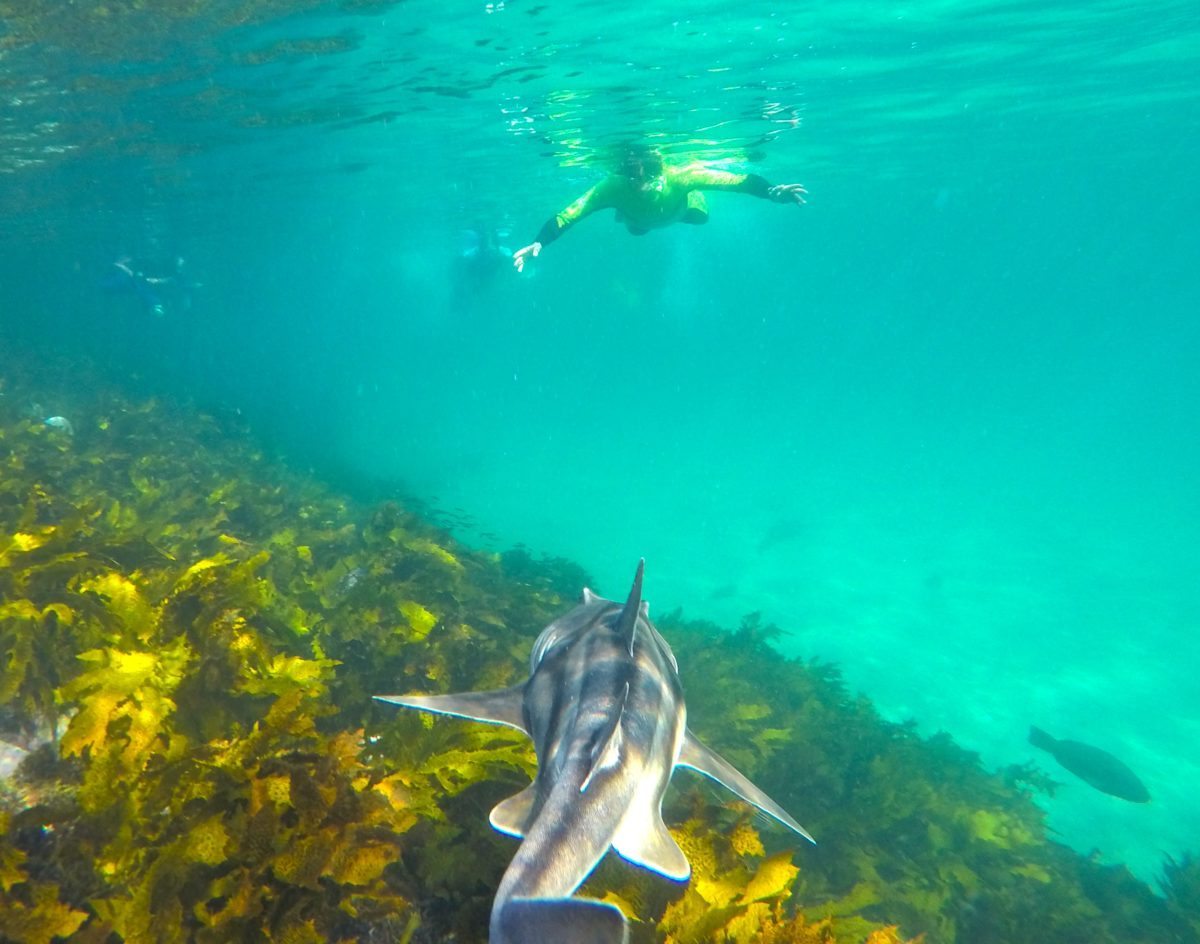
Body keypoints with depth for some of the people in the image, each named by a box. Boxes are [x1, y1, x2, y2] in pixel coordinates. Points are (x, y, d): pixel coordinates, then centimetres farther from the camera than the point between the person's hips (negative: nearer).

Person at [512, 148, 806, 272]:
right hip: (639, 220, 1)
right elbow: (567, 215, -49)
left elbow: (734, 180, -47)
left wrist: (770, 191, -61)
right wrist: (539, 243, -64)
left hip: (678, 207, 0)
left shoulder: (680, 177, -48)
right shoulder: (613, 187, -47)